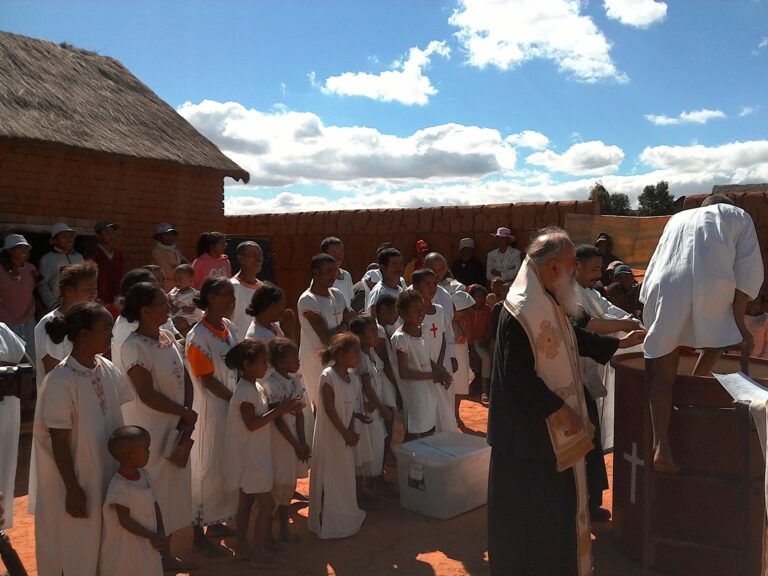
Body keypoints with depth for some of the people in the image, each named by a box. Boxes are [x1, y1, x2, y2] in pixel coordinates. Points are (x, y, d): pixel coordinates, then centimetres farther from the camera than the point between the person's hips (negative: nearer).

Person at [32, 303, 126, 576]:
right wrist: (73, 489, -14)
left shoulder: (108, 370, -5)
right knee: (75, 551, 14)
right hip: (76, 481, -6)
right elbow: (59, 443, -18)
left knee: (106, 545, 22)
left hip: (107, 477, 6)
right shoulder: (60, 382, -24)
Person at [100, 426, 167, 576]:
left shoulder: (145, 476, -3)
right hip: (125, 547, -7)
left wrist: (161, 533, -7)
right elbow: (125, 520, -22)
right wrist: (152, 536, -20)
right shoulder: (119, 486, -25)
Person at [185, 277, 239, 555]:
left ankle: (215, 522, 35)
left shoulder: (230, 327, 4)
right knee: (207, 470, 4)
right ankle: (198, 533, 20)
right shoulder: (198, 337, -19)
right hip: (211, 410, -7)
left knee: (228, 467, 18)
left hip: (233, 406, 8)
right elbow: (208, 381, -18)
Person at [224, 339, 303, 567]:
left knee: (246, 501, 16)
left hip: (254, 455, 9)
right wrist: (279, 410, -24)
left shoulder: (256, 387, 8)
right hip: (249, 456, -9)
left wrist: (283, 409, -1)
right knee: (267, 504, -2)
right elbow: (252, 424, -27)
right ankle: (258, 553, 9)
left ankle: (242, 548, 27)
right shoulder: (245, 391, -22)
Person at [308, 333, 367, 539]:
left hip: (345, 435, 7)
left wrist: (351, 431, -5)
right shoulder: (328, 376, -18)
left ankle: (345, 517, 32)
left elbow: (349, 408, 8)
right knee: (328, 478, 3)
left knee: (345, 475, 17)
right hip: (329, 435, -7)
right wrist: (345, 433, -17)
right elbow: (329, 409, -19)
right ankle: (326, 523, 17)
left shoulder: (352, 378, 5)